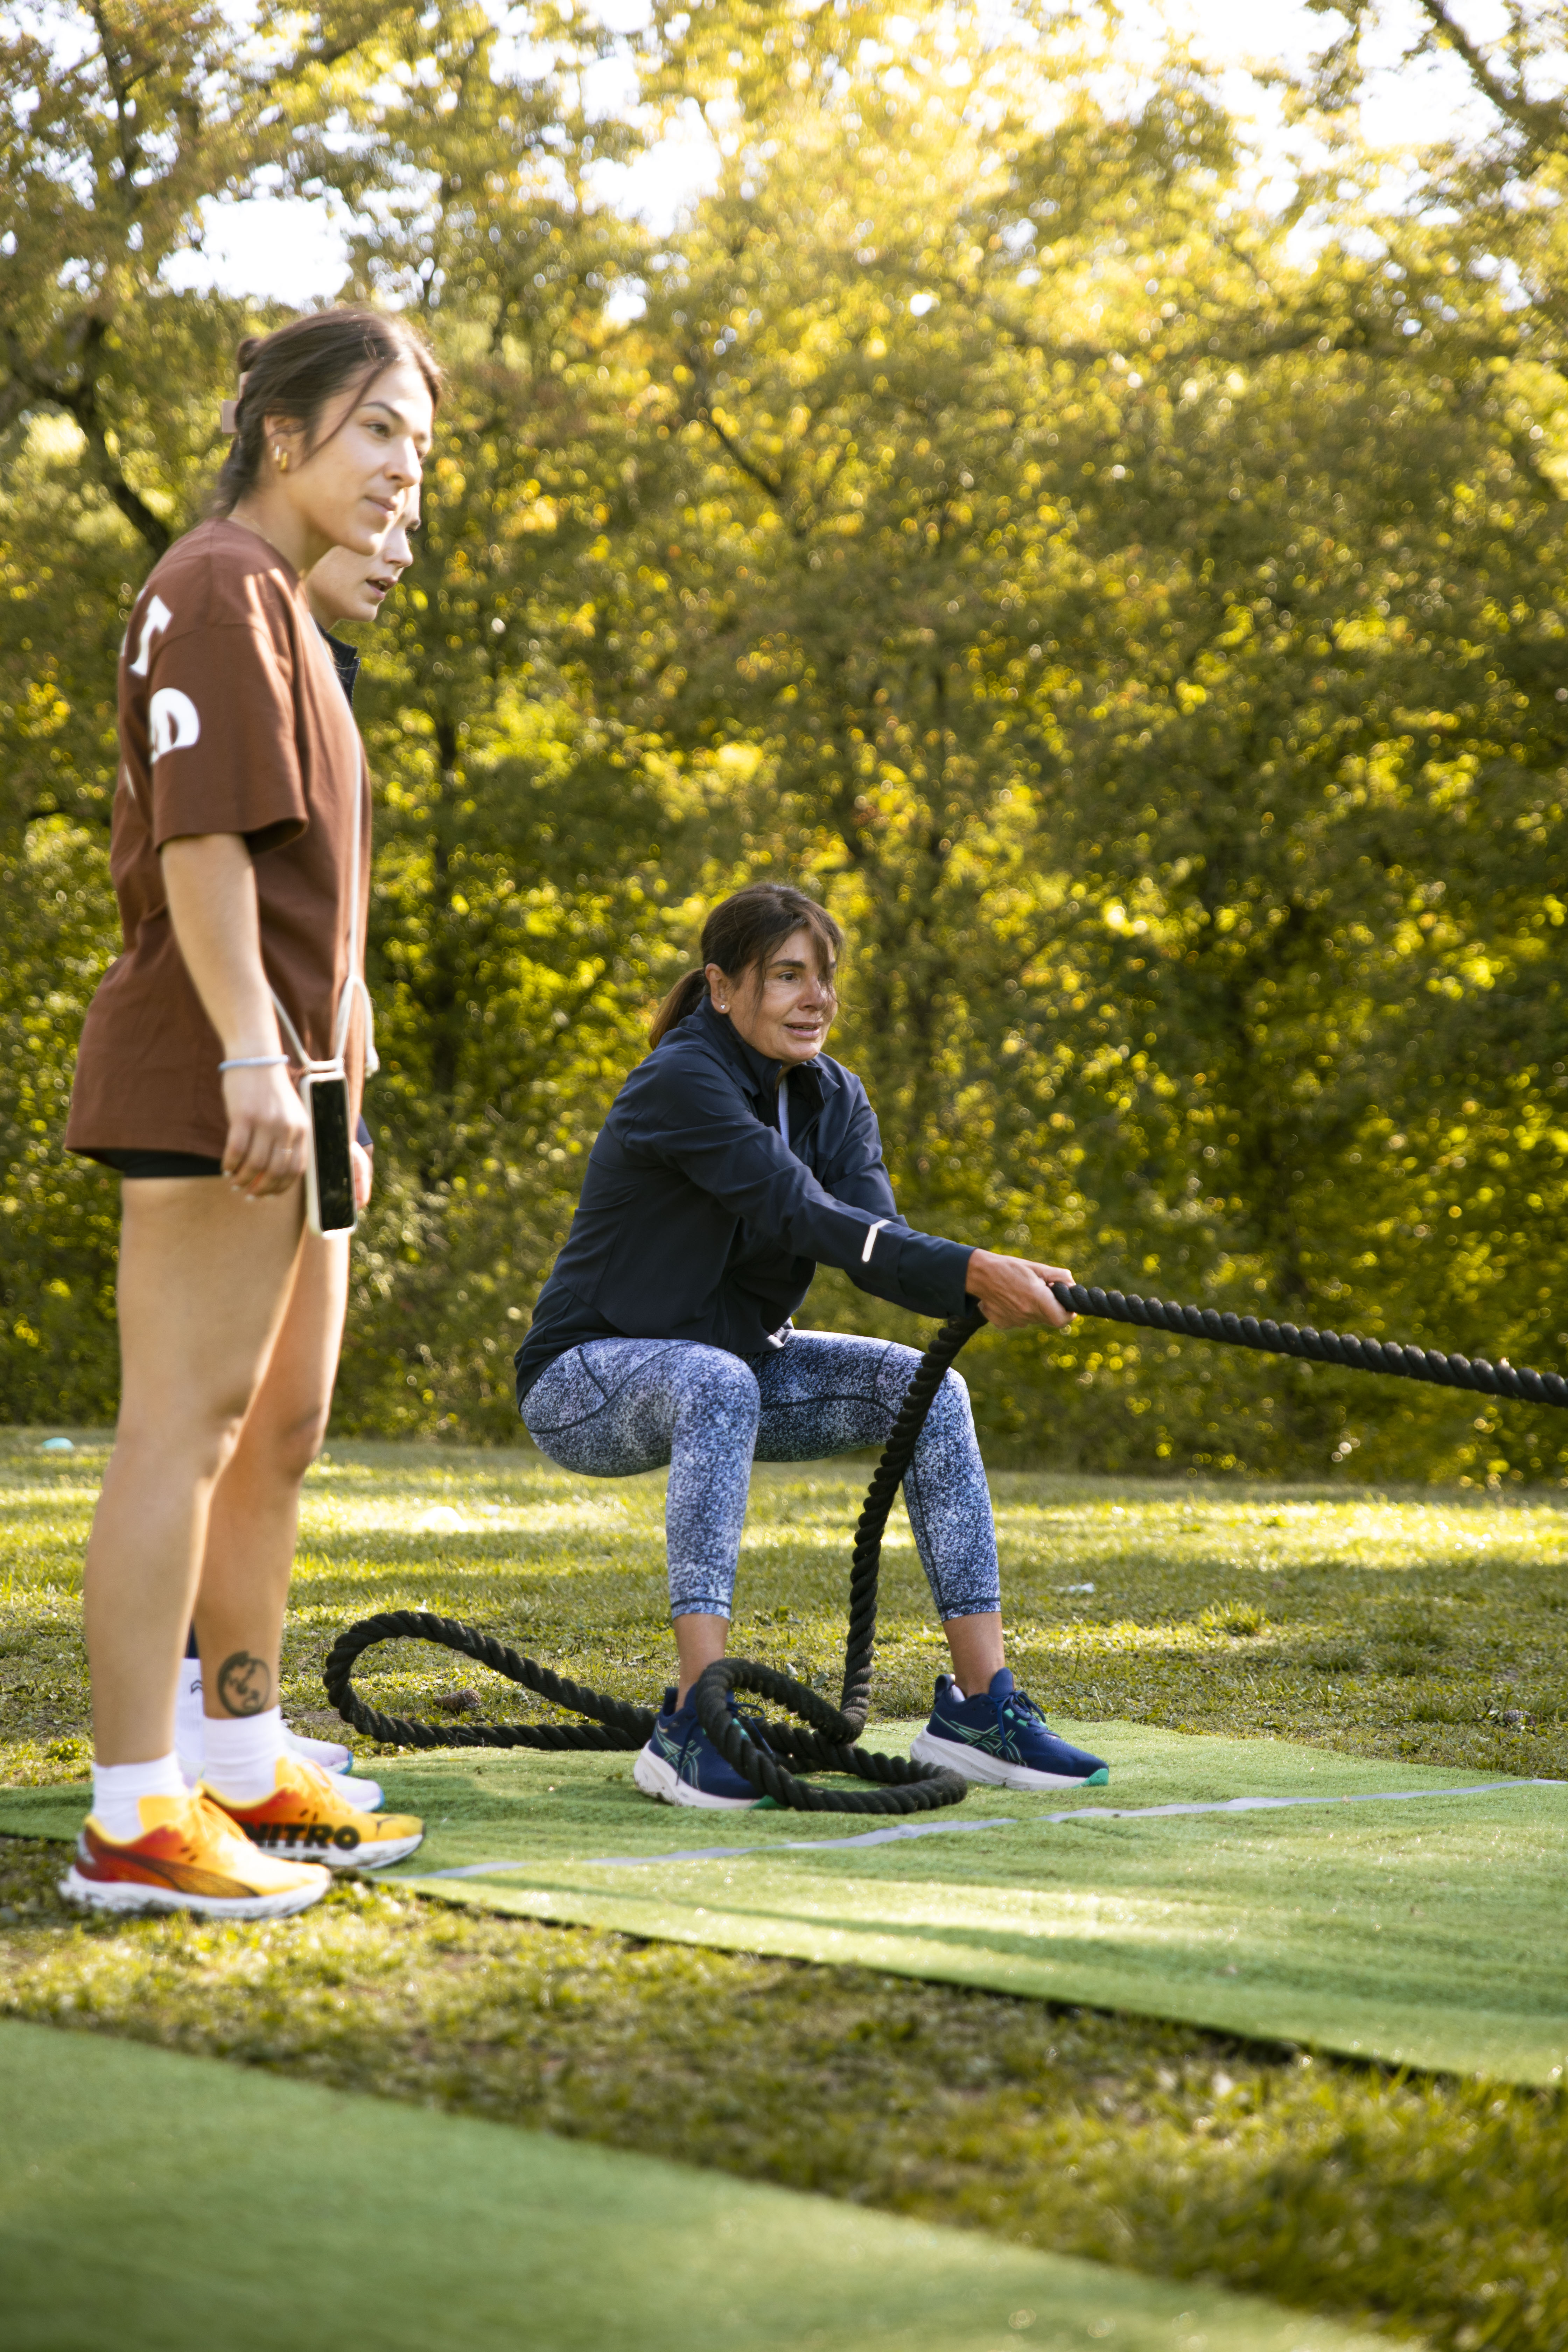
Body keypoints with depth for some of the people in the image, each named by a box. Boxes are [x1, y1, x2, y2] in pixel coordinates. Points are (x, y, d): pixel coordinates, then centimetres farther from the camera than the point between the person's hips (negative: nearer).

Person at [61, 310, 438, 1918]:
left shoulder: (285, 610, 22)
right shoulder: (219, 586, -8)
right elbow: (201, 833, -19)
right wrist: (253, 1055, -26)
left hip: (281, 1081, 11)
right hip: (208, 1075, -11)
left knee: (281, 1427, 14)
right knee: (184, 1424, -11)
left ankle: (247, 1772, 24)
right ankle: (132, 1824, -11)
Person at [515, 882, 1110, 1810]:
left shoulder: (834, 1098, 1)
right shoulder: (680, 1083, -22)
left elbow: (876, 1239, -15)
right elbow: (804, 1215, -34)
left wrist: (978, 1292, -37)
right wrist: (971, 1271, -44)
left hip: (734, 1365, 7)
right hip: (588, 1381, -7)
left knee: (925, 1388, -12)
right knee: (717, 1383, -39)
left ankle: (981, 1703, -10)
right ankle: (692, 1727, -42)